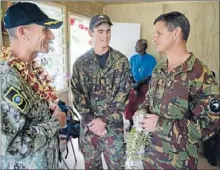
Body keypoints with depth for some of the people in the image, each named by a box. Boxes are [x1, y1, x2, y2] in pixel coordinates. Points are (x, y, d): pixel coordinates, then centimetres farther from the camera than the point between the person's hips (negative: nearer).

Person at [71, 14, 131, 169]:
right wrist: (91, 121, -10)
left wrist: (104, 119, -13)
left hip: (113, 124, -1)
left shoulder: (122, 61, -5)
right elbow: (78, 95, -1)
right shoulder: (81, 63, -1)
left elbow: (123, 95, -8)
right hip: (88, 124, 2)